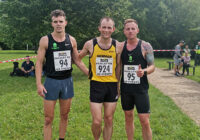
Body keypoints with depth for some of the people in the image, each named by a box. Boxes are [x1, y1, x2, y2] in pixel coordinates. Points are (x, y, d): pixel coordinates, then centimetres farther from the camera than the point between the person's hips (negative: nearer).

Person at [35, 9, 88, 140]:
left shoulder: (71, 40, 3)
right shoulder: (45, 40, -6)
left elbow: (77, 61, 11)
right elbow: (39, 62, -5)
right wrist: (39, 83, -13)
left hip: (67, 81, 3)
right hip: (51, 81, -3)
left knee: (64, 116, 14)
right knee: (48, 119, 1)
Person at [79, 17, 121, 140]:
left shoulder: (117, 45, 0)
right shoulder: (90, 44, -5)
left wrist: (118, 86, 8)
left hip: (112, 85, 2)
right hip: (96, 85, -2)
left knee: (109, 120, 9)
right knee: (97, 122, -3)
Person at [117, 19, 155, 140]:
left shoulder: (145, 46, -5)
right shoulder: (121, 46, 4)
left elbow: (152, 66, -2)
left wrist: (144, 71, -24)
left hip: (141, 89, -3)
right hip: (125, 89, 3)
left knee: (145, 121, -3)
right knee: (128, 118, 14)